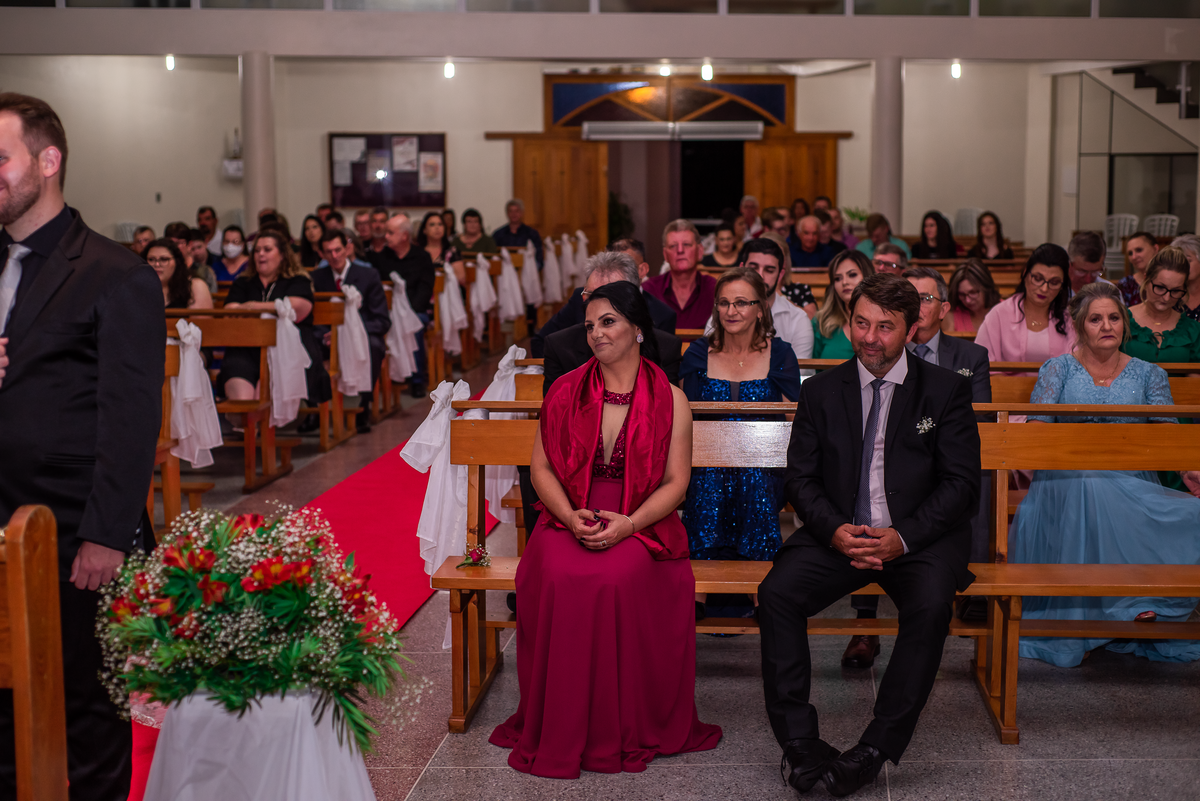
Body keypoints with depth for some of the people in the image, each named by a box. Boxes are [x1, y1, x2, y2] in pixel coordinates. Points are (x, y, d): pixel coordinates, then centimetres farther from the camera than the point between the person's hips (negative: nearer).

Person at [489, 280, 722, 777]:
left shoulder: (669, 400, 4)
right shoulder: (565, 392, 9)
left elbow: (676, 481, 1)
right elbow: (541, 466, 8)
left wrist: (628, 524, -16)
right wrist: (571, 516, -11)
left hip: (641, 525, -2)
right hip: (570, 518, 2)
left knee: (618, 578, -34)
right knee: (558, 577, -31)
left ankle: (620, 731, -16)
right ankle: (558, 731, -15)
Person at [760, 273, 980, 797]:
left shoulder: (946, 390, 3)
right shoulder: (821, 391, 9)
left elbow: (960, 483, -2)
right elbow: (800, 477, 6)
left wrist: (903, 537, -17)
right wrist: (834, 530, -14)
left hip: (920, 536, -2)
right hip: (839, 533, 2)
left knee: (930, 606, -33)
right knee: (776, 593, -24)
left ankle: (876, 750, -22)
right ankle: (799, 742, -17)